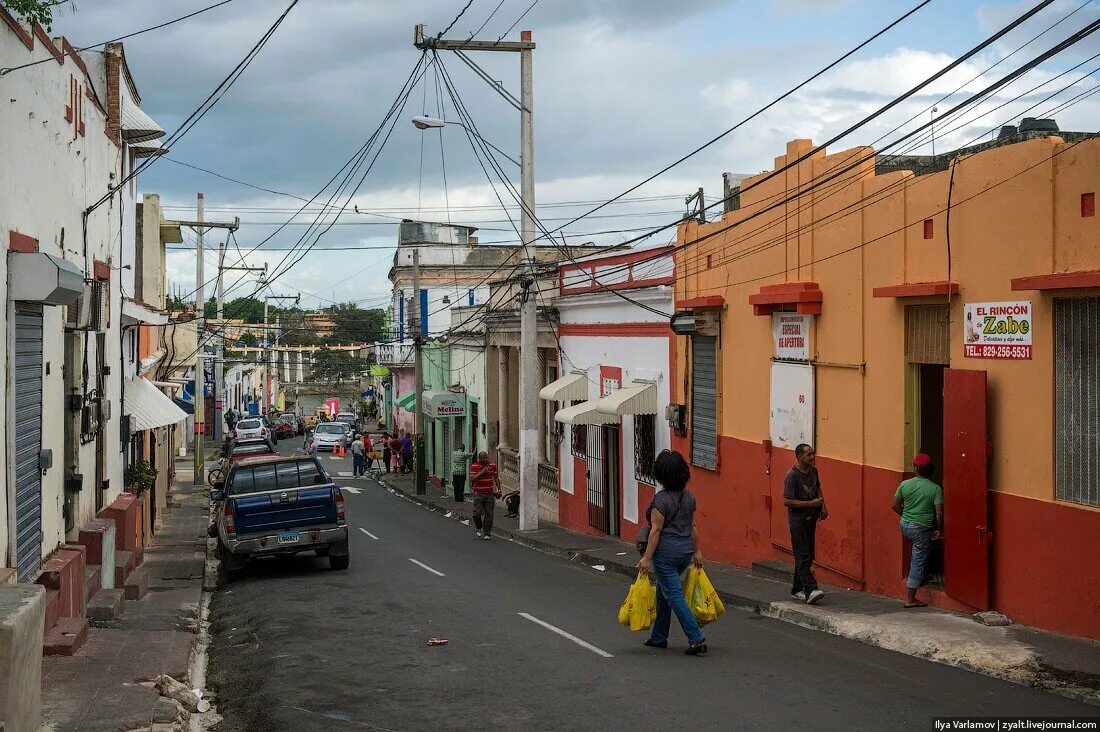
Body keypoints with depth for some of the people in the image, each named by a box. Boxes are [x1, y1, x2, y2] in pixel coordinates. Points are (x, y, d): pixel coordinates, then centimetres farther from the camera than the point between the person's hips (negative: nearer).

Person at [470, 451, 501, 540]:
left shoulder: (492, 465, 5)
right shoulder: (474, 466, -5)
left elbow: (496, 478, 13)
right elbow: (472, 479, -16)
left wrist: (499, 489, 8)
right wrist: (482, 472, -21)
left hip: (489, 493, 2)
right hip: (478, 493, -2)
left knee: (489, 514, 0)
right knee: (477, 513, -8)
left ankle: (487, 533, 7)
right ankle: (478, 528, 21)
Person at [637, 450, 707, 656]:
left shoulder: (661, 499, -16)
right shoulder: (689, 496, 6)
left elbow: (656, 530, -17)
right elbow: (693, 526, 12)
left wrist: (647, 557, -14)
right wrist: (696, 551, 19)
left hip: (666, 552, -8)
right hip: (685, 551, 8)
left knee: (674, 595, -5)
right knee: (663, 592, 20)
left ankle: (697, 638, -13)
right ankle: (658, 637, 28)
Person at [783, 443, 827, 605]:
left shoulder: (813, 470, 8)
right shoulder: (792, 476, -16)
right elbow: (787, 501, -20)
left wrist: (823, 507, 12)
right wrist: (811, 503, -20)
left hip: (811, 518, 8)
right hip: (797, 520, -8)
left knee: (807, 556, 10)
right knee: (803, 556, -14)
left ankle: (797, 590, 19)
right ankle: (811, 590, -24)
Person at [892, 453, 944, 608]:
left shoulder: (905, 484, -3)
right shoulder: (935, 488, -11)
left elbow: (895, 505, 3)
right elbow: (939, 513, -15)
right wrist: (939, 530, 0)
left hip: (904, 525, 4)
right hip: (922, 529, -4)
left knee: (916, 551, 33)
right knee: (918, 563, 4)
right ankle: (910, 599, 6)